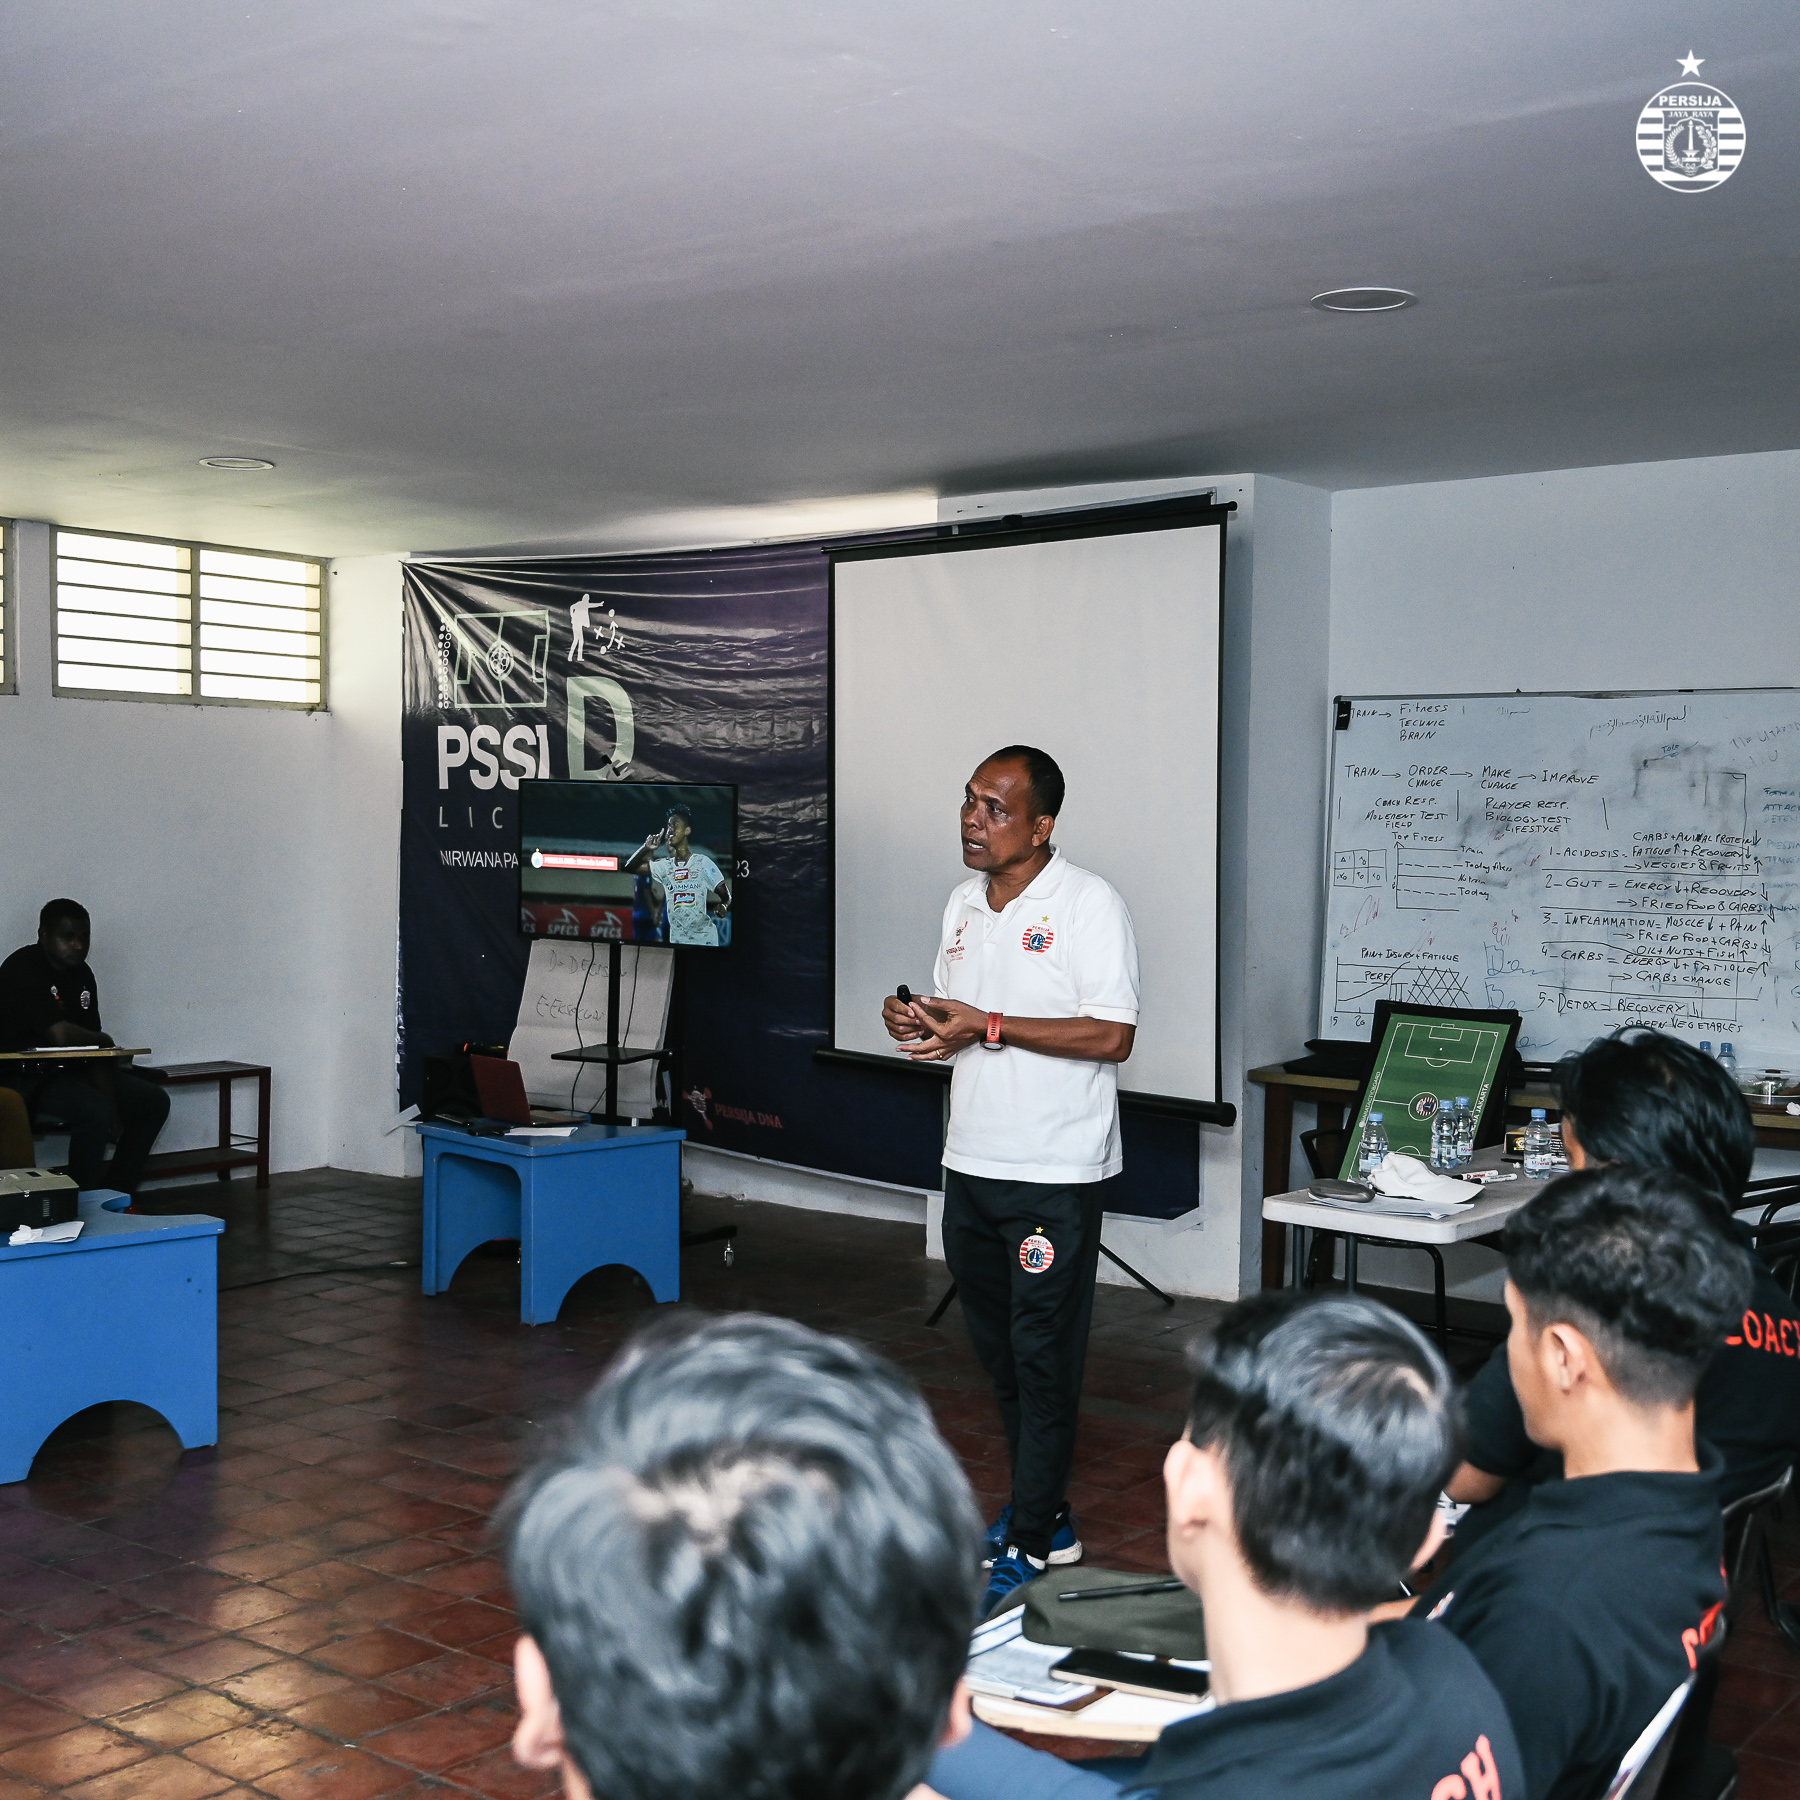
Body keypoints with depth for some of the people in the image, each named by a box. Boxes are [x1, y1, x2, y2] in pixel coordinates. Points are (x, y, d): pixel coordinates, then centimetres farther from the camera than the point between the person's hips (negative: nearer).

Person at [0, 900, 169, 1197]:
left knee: (153, 1100, 0)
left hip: (71, 1069, 9)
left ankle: (117, 1192, 6)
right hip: (25, 1075, -9)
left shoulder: (82, 974, 8)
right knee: (94, 1110, -33)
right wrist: (104, 1041, -7)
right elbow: (60, 1033, -27)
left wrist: (112, 1104, -6)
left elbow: (93, 1048, 4)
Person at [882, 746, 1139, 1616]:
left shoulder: (1089, 904, -12)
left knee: (1044, 1356, -1)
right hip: (971, 1161, 8)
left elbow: (1113, 1035, -19)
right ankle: (1045, 1512, 29)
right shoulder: (964, 905, 12)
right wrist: (919, 1023, -2)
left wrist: (989, 1027, -22)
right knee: (997, 1349, 15)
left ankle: (1027, 1542, 7)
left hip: (1054, 1174, -8)